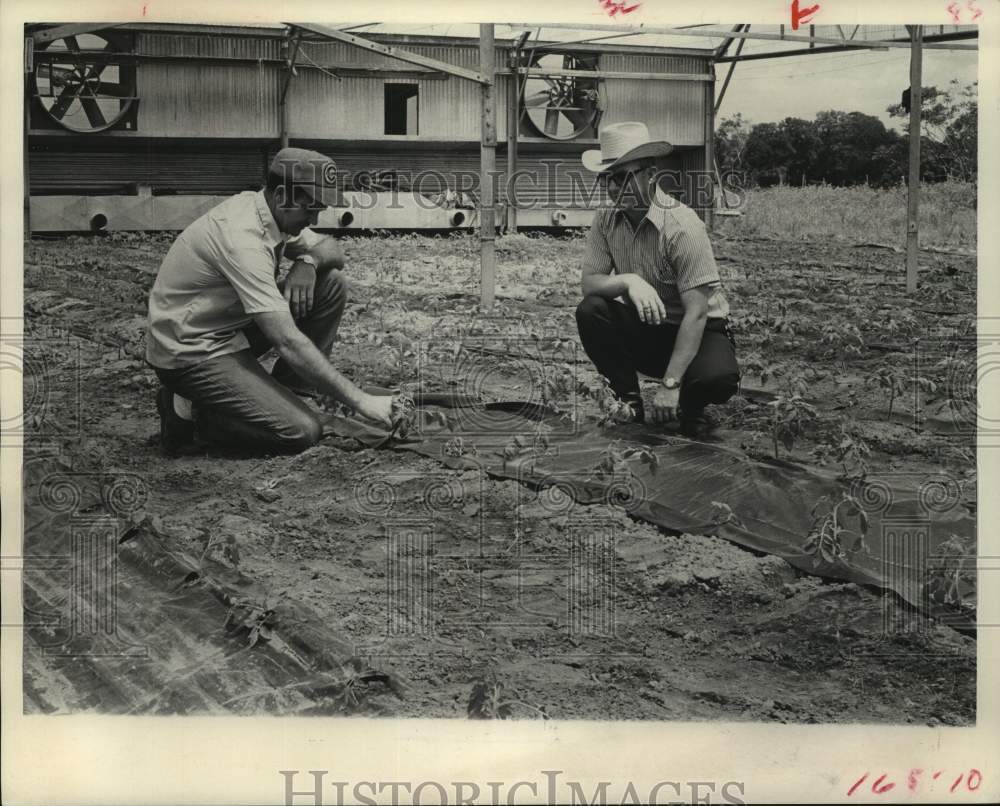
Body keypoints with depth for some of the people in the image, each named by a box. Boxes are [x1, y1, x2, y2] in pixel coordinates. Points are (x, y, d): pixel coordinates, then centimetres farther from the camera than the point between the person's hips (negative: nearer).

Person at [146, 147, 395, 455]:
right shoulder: (243, 239, -30)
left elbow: (333, 251, 12)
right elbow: (289, 343, -34)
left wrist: (308, 262, -15)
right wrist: (360, 401, -31)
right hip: (189, 352, -10)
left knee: (331, 284, -2)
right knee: (302, 432, -21)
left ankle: (286, 391, 5)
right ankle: (189, 412, -4)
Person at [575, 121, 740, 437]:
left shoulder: (682, 225, -24)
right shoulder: (606, 221, -7)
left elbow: (696, 313, -27)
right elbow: (589, 282, -10)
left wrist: (670, 383, -32)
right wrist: (628, 281, -34)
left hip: (699, 330, -4)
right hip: (644, 329, 5)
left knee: (717, 378, -35)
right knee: (590, 311, -23)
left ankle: (687, 406, 2)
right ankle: (629, 403, -6)